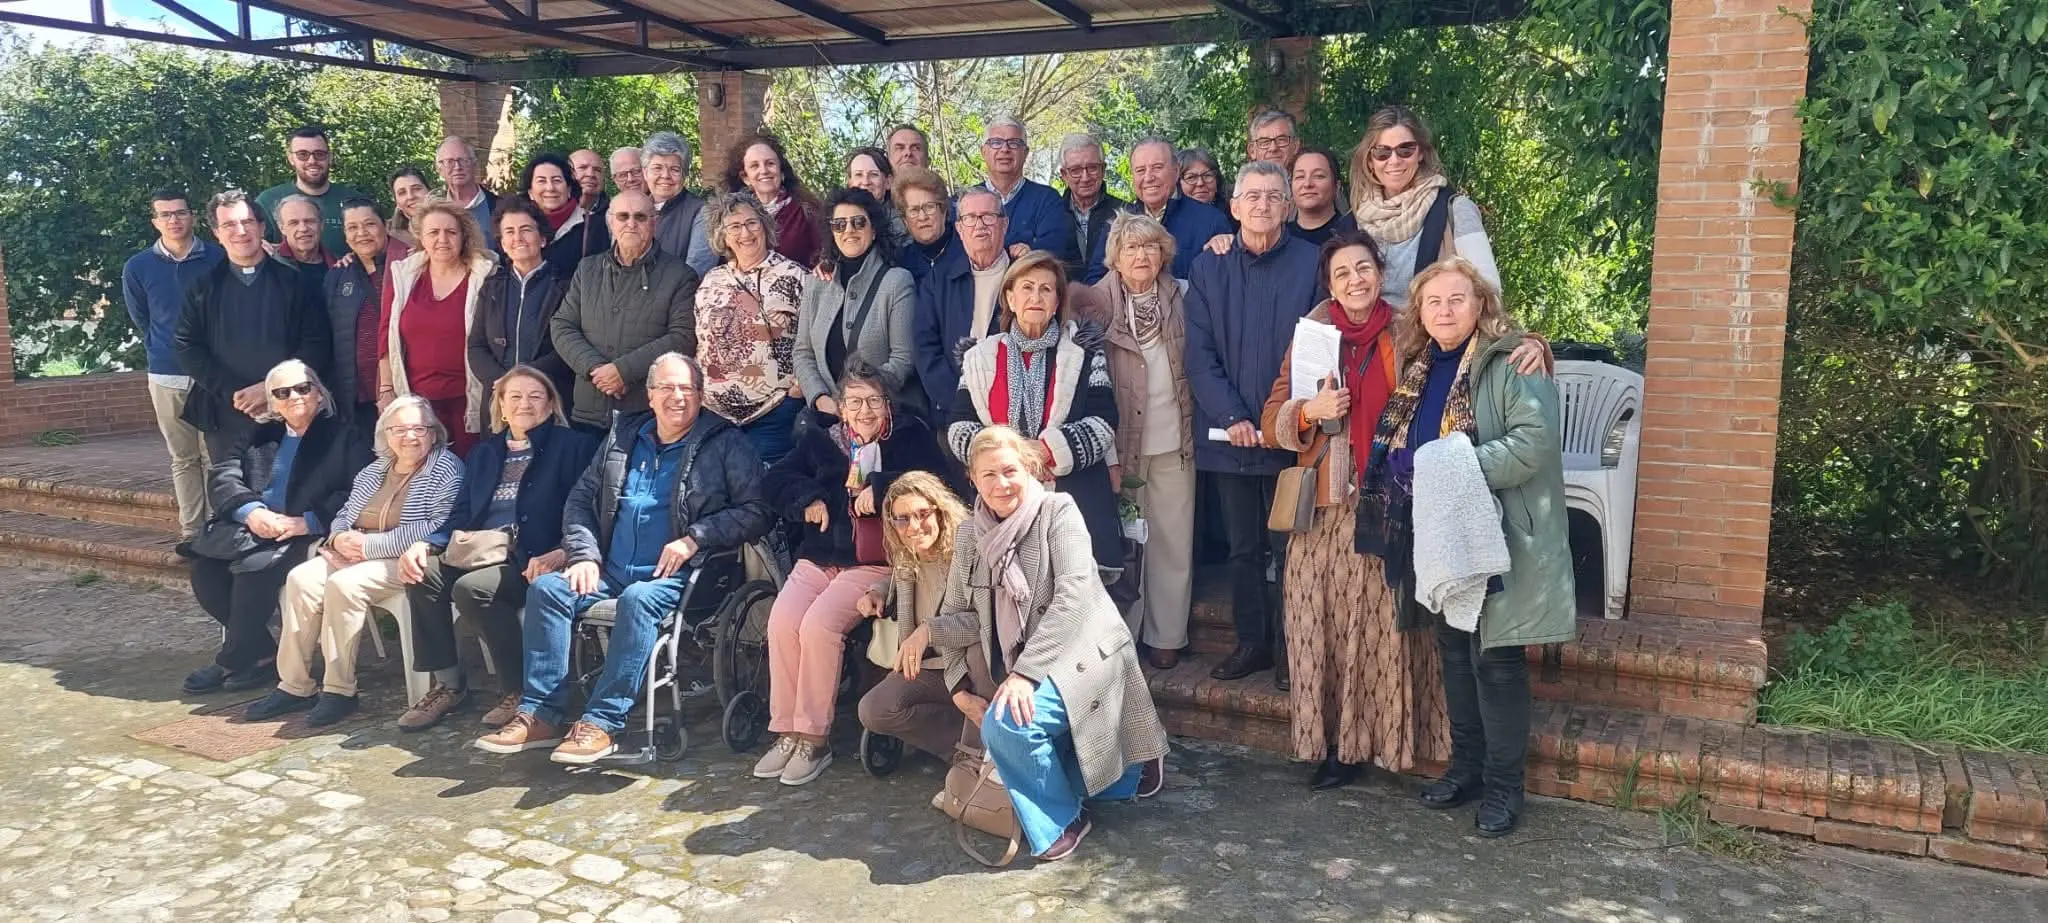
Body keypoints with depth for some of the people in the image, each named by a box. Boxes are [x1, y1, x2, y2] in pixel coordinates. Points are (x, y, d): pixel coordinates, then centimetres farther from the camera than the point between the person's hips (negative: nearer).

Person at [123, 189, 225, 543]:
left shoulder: (218, 259, -4)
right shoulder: (137, 268, 2)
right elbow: (141, 321, 15)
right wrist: (165, 351, 16)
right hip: (167, 376, 2)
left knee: (214, 455, 1)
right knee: (183, 458, 9)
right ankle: (190, 530, 13)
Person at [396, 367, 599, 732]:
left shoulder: (573, 446, 4)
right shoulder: (484, 452, 23)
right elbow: (460, 516, 17)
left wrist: (560, 554, -25)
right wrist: (423, 544, -3)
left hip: (529, 560, -6)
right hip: (476, 551, 6)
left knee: (471, 587, -31)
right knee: (423, 574, -21)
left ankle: (520, 690, -14)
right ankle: (447, 685, -8)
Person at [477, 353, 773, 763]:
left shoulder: (726, 444, 2)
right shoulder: (623, 436, 18)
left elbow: (757, 511, -7)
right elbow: (581, 498, 19)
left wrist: (695, 538, -15)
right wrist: (585, 555, 3)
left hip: (676, 575, -5)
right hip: (610, 571, 6)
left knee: (639, 599, -35)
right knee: (546, 587, -17)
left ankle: (601, 723, -32)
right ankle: (540, 715, -16)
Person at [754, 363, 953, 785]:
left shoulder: (910, 435, 6)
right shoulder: (821, 438, 17)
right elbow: (774, 480, 18)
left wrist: (880, 488, -14)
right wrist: (807, 498, 0)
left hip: (876, 562, -4)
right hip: (817, 558, 4)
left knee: (819, 624, -28)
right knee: (782, 621, -23)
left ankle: (814, 738, -16)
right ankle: (787, 733, -12)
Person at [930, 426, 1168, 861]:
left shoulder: (1058, 510, -10)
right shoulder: (969, 534, 7)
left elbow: (1073, 595, -21)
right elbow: (962, 616, 9)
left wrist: (1026, 670, -27)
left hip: (1079, 657, -7)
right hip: (1020, 672, 8)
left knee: (1005, 724, -29)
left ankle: (1062, 819, -3)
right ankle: (1130, 771, 31)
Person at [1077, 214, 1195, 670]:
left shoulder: (1181, 297, 4)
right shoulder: (1096, 303, -2)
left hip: (1173, 443, 2)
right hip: (1120, 444, -2)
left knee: (1173, 542, 7)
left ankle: (1167, 636, 19)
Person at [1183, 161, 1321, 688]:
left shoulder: (1312, 264, 1)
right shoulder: (1208, 268, 7)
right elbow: (1200, 355, 2)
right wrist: (1232, 417, -9)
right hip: (1230, 436, 3)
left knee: (1291, 547, 3)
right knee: (1242, 549, 11)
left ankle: (1294, 648, 15)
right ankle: (1252, 642, 23)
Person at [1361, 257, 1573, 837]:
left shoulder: (1512, 362, -11)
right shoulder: (1420, 367, 12)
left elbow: (1536, 438, -22)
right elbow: (1400, 445, 24)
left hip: (1496, 535, -7)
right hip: (1438, 534, 8)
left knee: (1496, 659, -1)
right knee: (1453, 650, 15)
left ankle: (1503, 784, 12)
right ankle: (1465, 765, 29)